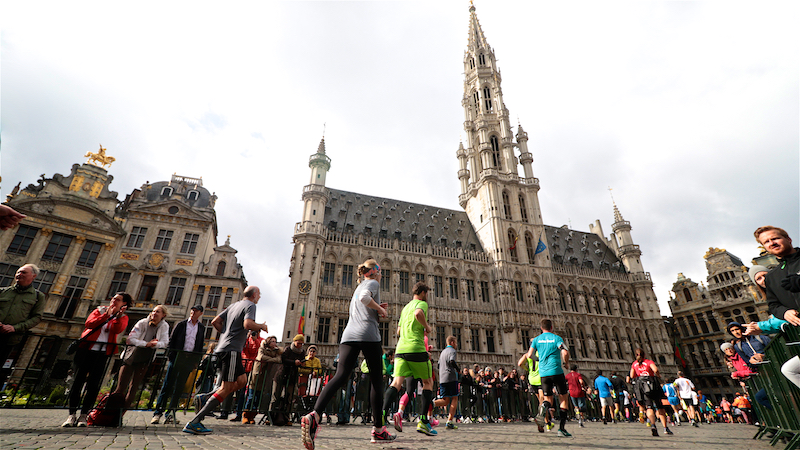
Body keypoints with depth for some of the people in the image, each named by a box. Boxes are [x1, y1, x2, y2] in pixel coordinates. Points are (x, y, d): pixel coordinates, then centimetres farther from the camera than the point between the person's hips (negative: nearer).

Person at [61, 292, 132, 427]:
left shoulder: (122, 318, 10)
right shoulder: (99, 310, 14)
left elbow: (117, 330, -9)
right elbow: (89, 323, -4)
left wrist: (119, 315, -21)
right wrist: (106, 315, -15)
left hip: (102, 353, -1)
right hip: (86, 349, 1)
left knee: (93, 384, -4)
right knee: (77, 381, -2)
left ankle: (83, 416, 4)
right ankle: (72, 415, 6)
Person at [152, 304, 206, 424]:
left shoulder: (202, 328, 11)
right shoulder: (181, 324, 6)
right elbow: (171, 340, 6)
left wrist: (196, 361, 7)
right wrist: (170, 356, -4)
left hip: (189, 360, 1)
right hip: (177, 357, -1)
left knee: (179, 387, 4)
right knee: (167, 384, -2)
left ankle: (170, 412, 12)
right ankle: (158, 412, 6)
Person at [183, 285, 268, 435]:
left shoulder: (233, 305, 19)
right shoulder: (250, 305, -7)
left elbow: (215, 322, 17)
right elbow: (247, 324, -24)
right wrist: (261, 326, -6)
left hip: (222, 348, 10)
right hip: (232, 350, -10)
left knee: (242, 380, 16)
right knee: (226, 388, -7)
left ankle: (205, 398, 10)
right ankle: (194, 422, -8)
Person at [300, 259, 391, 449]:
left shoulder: (359, 286, 29)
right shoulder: (373, 283, 5)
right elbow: (364, 297, -18)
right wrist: (380, 309, -4)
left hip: (349, 334, 7)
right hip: (368, 334, -6)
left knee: (340, 376, -7)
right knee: (376, 380, 4)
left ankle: (314, 415, -28)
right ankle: (378, 429, 9)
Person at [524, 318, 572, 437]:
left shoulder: (537, 339, 8)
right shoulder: (556, 338, 0)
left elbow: (529, 355, 2)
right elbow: (565, 353, -14)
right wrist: (566, 363, 6)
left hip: (543, 373, 3)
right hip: (556, 371, -3)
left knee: (548, 399, 10)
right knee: (563, 398, 11)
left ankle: (543, 408, -26)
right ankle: (562, 428, 5)